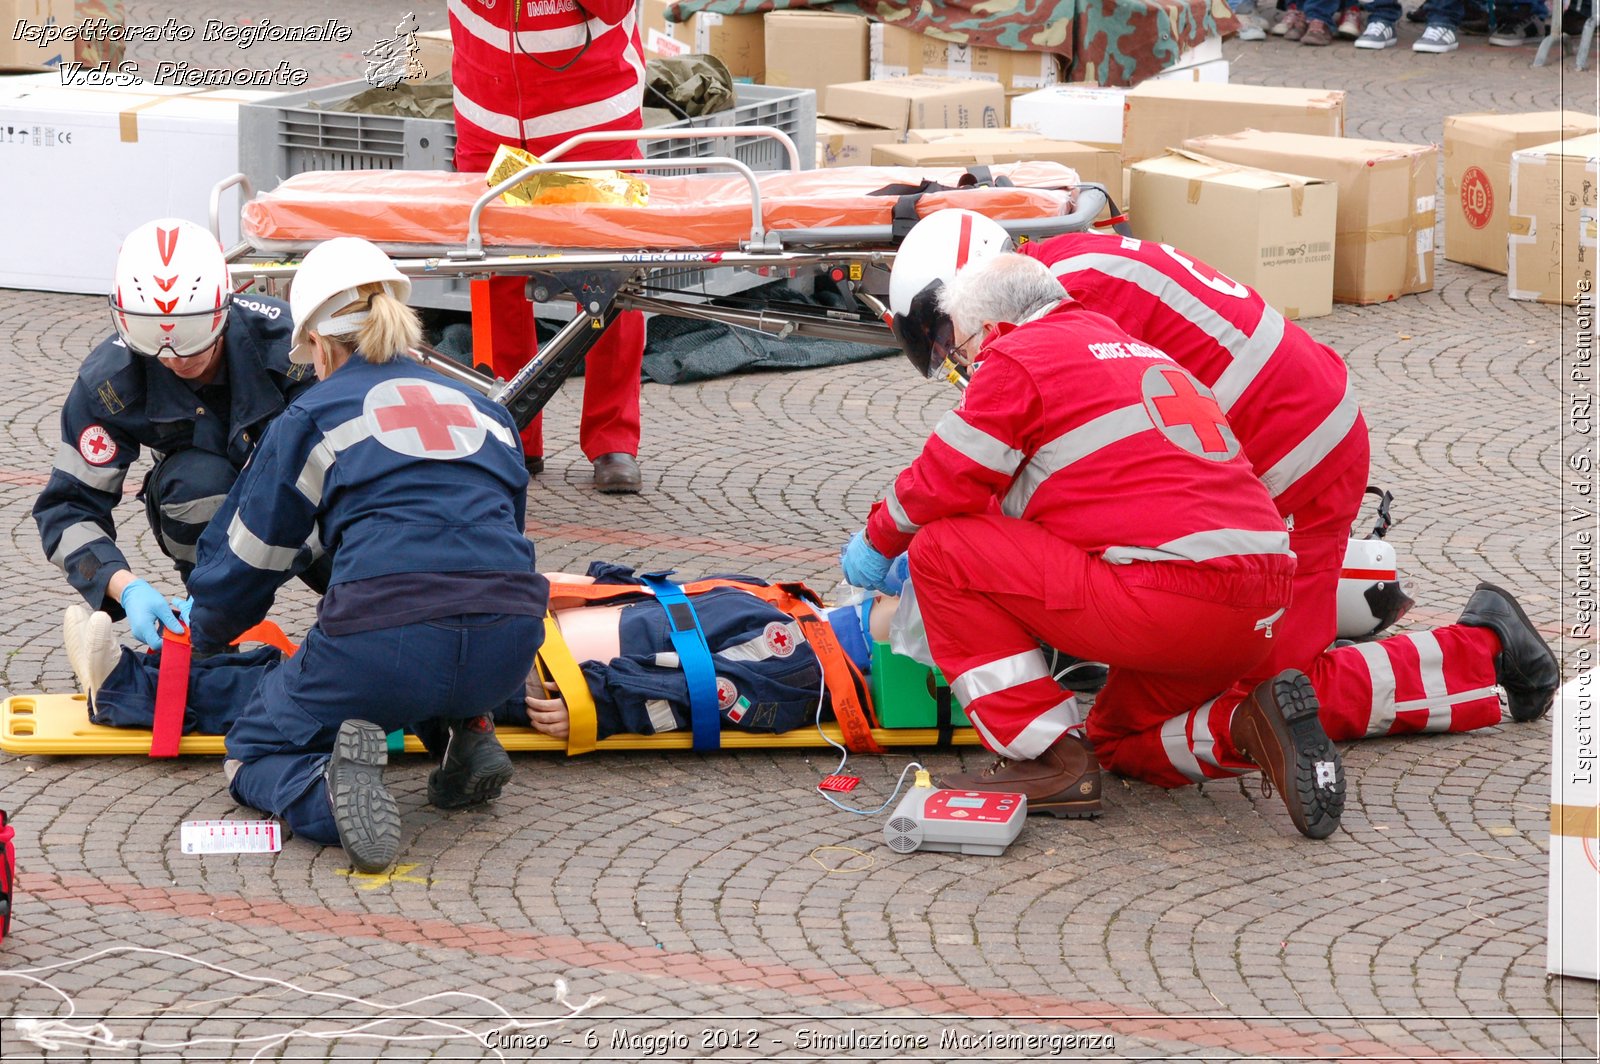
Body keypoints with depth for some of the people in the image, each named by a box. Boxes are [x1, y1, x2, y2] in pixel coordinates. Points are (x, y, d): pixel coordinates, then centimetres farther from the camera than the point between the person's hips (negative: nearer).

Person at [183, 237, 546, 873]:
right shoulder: (482, 410, 25)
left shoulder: (314, 418, 13)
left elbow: (248, 557, 21)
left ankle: (331, 794, -15)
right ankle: (471, 733, 16)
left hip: (386, 646, -4)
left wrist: (201, 631, 43)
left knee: (255, 754, 19)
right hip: (509, 648, 5)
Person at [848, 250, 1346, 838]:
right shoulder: (1138, 352, 28)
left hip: (1166, 601, -9)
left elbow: (942, 486, 3)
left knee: (942, 549, 2)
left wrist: (877, 541, 23)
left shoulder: (1017, 357, 1)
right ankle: (1251, 726, 3)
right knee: (1117, 738, 31)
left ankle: (1049, 762, 0)